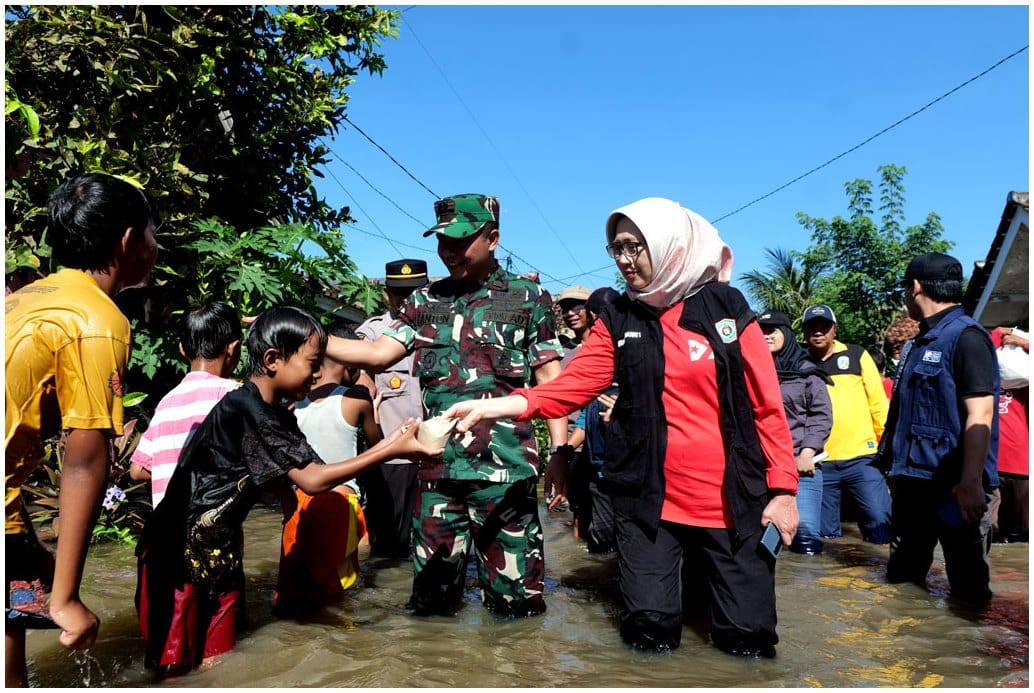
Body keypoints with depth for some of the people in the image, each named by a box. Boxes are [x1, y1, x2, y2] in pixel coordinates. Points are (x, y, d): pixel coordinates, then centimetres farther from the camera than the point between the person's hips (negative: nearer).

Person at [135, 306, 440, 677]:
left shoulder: (278, 416, 4)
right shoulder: (244, 409, -25)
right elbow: (313, 479, -28)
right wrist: (390, 451, -28)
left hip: (219, 546, 8)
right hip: (179, 549, -8)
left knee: (215, 661, 11)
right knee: (177, 667, 2)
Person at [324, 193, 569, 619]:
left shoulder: (529, 298, 2)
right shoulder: (424, 302, 12)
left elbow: (550, 380, 2)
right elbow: (377, 354, 5)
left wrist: (560, 450, -5)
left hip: (505, 470, -3)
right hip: (437, 470, 4)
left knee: (514, 600, 4)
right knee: (430, 600, 14)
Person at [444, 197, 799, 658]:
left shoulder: (726, 309, -1)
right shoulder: (617, 320, 4)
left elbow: (766, 406, -1)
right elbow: (573, 383, -9)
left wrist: (782, 488, -6)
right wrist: (498, 405, -24)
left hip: (730, 500, -1)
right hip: (647, 499, 1)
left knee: (749, 634, 6)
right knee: (649, 628, 3)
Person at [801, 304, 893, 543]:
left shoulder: (856, 355, 4)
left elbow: (878, 402, 4)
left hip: (862, 457, -1)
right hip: (819, 462, 1)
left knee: (880, 520, -3)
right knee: (825, 531, 9)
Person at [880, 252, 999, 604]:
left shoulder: (966, 337, -11)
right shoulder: (919, 343, 16)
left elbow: (979, 415, -19)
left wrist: (971, 483, -25)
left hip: (954, 486, -9)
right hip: (914, 481, 9)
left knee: (967, 585, 1)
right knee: (901, 578, 15)